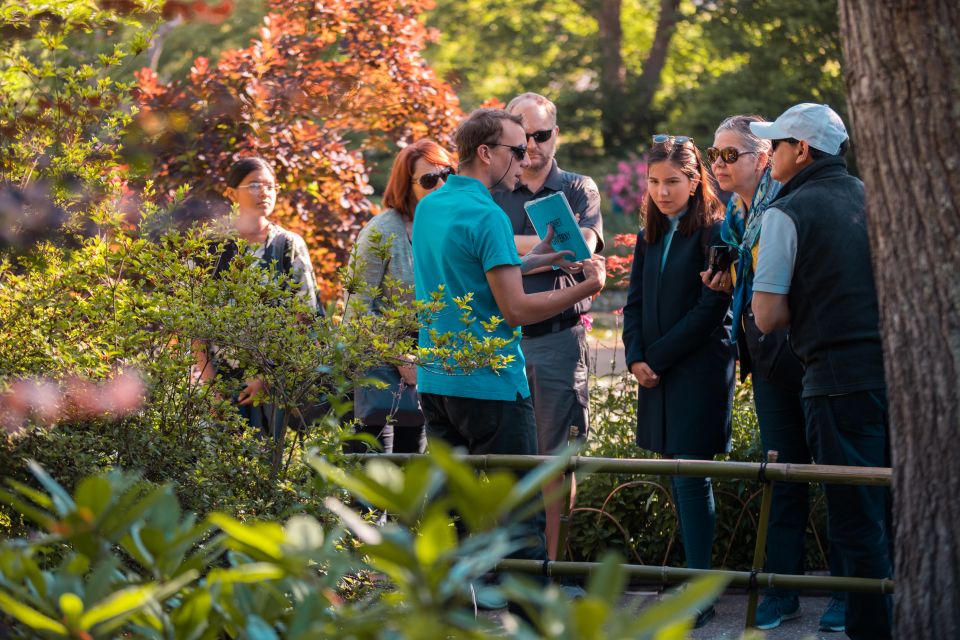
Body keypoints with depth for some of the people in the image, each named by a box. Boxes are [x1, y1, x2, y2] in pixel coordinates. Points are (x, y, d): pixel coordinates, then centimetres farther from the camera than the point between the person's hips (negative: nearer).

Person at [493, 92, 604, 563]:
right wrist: (551, 247, -9)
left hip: (559, 337, -1)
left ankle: (549, 560, 4)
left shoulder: (578, 190, 8)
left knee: (556, 457, 0)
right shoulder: (492, 193, 11)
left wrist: (516, 249, -8)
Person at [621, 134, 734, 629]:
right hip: (656, 372, 6)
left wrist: (658, 357, -12)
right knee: (678, 475, 8)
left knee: (691, 474, -10)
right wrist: (635, 358, -2)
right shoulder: (650, 236, 14)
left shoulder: (713, 233, -7)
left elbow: (711, 307, -12)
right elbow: (634, 303, 14)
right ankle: (693, 574, 16)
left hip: (699, 370, -6)